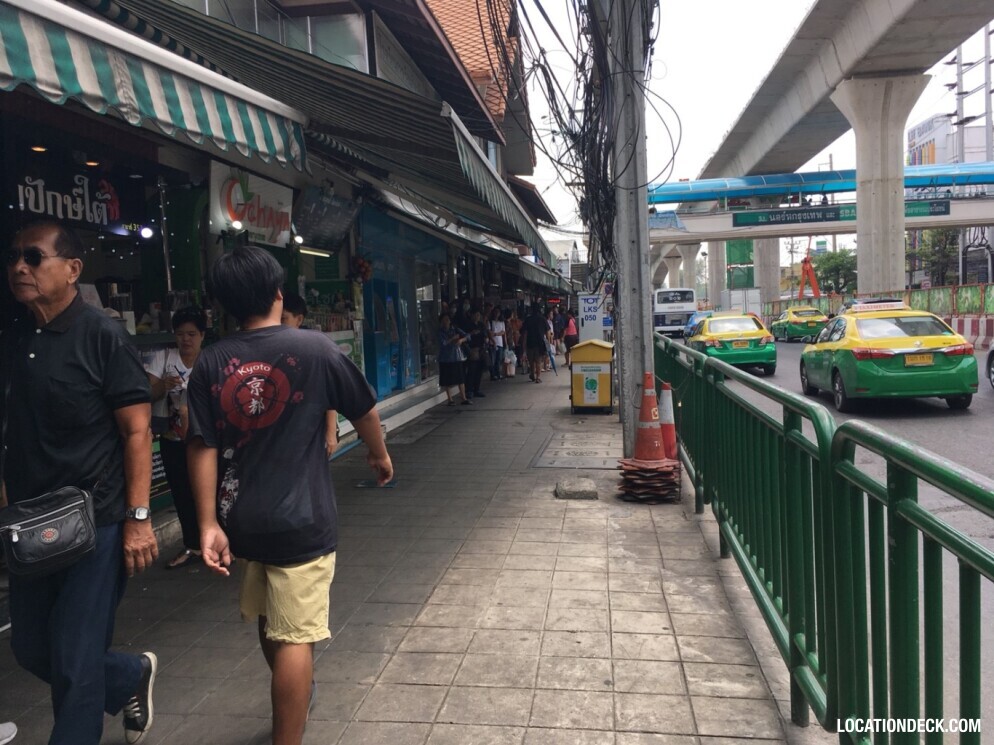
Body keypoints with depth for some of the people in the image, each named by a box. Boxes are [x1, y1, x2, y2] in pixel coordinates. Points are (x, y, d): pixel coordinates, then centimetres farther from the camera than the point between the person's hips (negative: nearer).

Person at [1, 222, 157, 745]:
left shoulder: (102, 336, -11)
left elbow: (137, 431, -12)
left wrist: (137, 518, -17)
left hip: (96, 524, -7)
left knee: (74, 664, 2)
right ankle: (133, 675, 41)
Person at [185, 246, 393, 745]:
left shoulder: (211, 362, -2)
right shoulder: (315, 350, -10)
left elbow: (202, 448, -5)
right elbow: (364, 411, 2)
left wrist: (209, 524, -1)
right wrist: (380, 456, 20)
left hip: (240, 520, 5)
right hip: (300, 520, -5)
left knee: (270, 620, 25)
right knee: (294, 636, 2)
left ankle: (296, 695, 49)